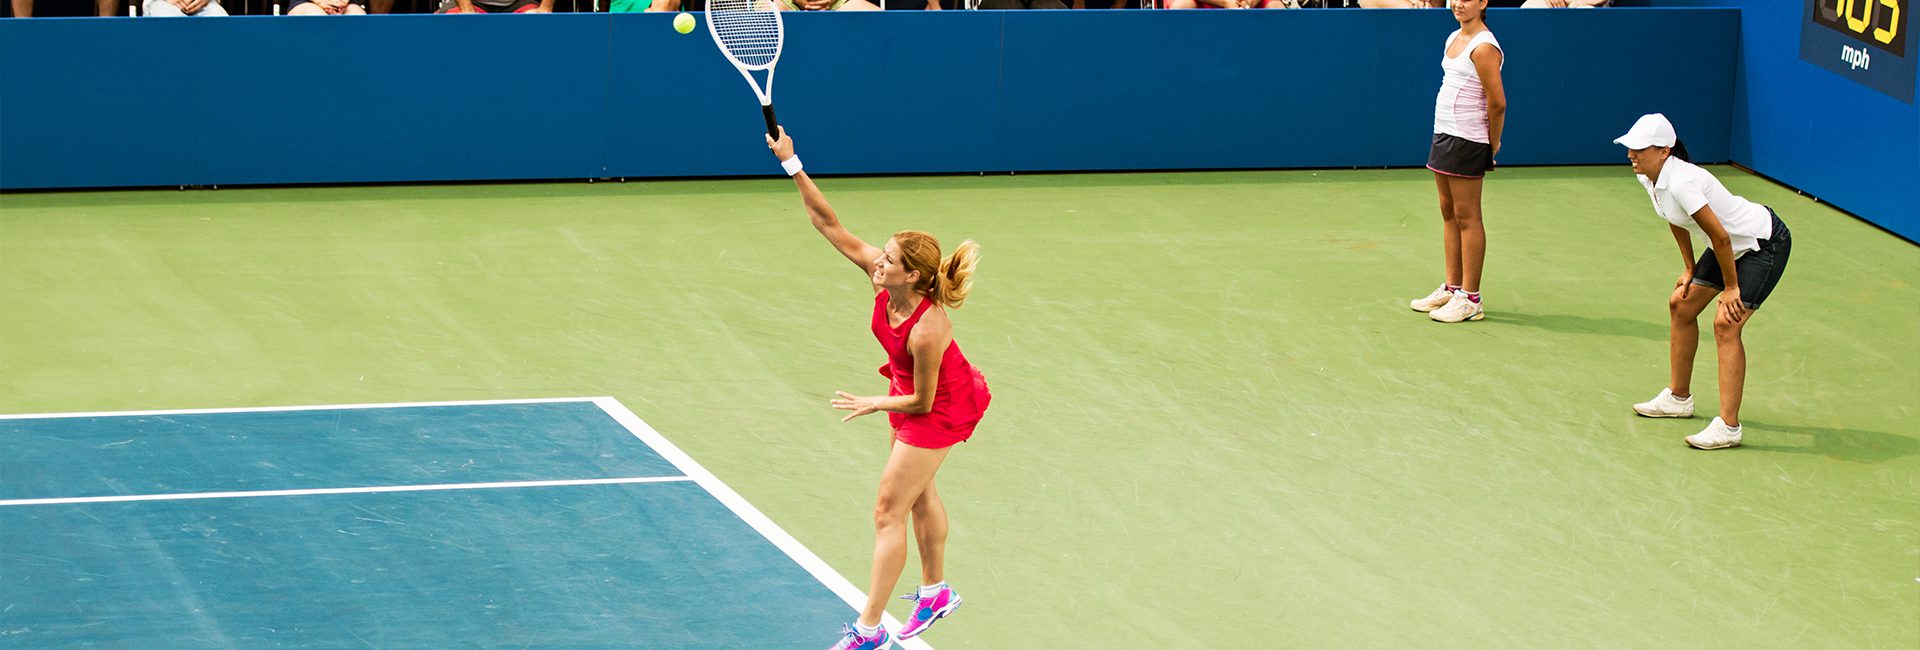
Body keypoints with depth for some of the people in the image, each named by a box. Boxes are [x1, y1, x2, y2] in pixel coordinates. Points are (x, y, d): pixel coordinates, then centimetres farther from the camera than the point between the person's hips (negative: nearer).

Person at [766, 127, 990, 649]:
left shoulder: (926, 331, -40)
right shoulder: (882, 277, -23)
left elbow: (921, 402, -27)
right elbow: (830, 225, -19)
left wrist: (875, 405, -13)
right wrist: (793, 166, -27)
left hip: (938, 409, -8)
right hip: (907, 388, 8)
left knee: (889, 511, -3)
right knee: (918, 493, 25)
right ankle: (935, 593, 46)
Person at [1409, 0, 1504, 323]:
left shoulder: (1483, 47, -16)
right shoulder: (1454, 39, 12)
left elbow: (1497, 102, -17)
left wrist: (1492, 145, -7)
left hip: (1466, 140, -9)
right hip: (1444, 135, 9)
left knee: (1466, 217, -4)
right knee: (1448, 212, 13)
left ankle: (1470, 300, 0)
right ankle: (1452, 289, 21)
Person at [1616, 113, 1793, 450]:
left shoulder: (1681, 184, -33)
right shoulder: (1649, 177, -5)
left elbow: (1720, 237, -29)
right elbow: (1677, 221, 14)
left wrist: (1731, 288, -19)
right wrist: (1690, 269, 14)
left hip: (1766, 243, -10)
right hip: (1737, 243, 10)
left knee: (1725, 323, -19)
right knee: (1681, 305, 15)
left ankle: (1728, 427, -18)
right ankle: (1678, 398, 31)